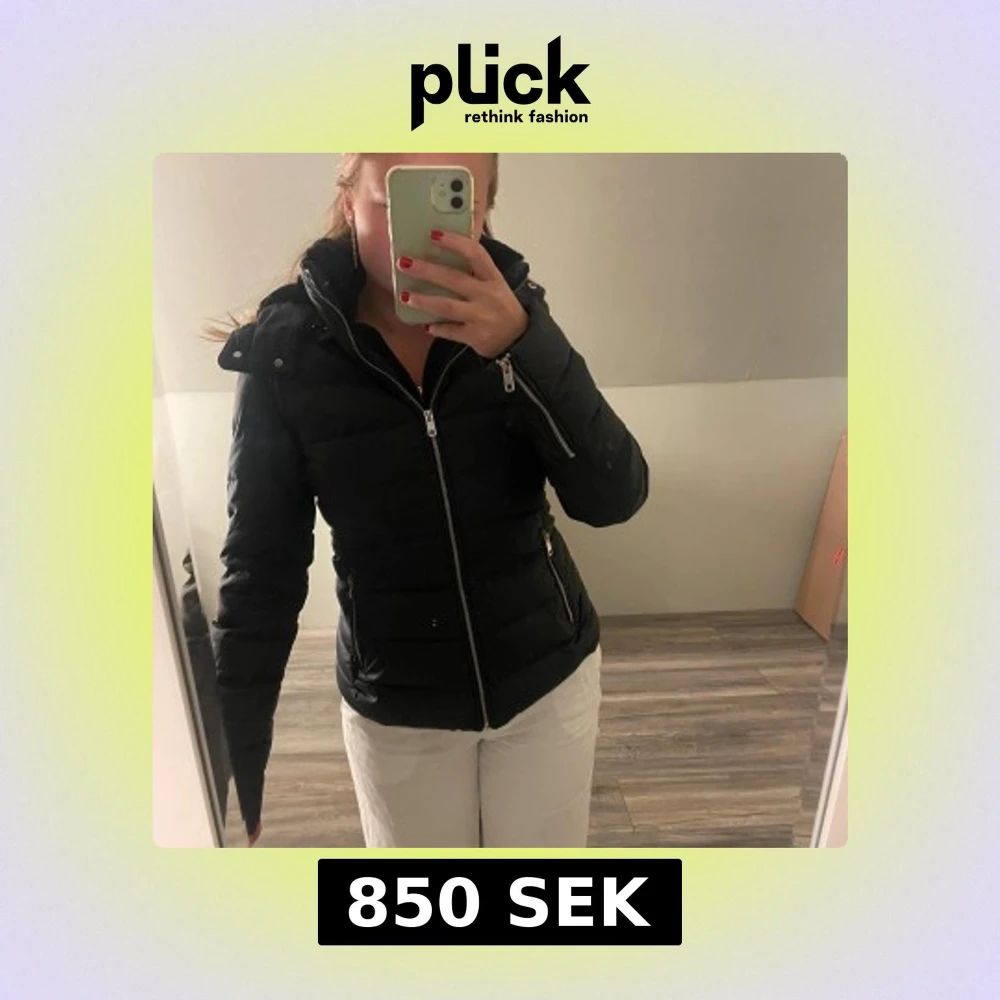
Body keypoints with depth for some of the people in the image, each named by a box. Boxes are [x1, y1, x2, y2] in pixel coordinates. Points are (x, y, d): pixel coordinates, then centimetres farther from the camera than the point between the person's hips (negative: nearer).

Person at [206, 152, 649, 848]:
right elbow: (262, 571, -10)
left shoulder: (512, 309, -11)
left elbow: (614, 498, -20)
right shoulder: (286, 351, -15)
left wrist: (521, 343, -34)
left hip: (549, 676, 2)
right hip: (395, 708, 0)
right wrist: (233, 777, -7)